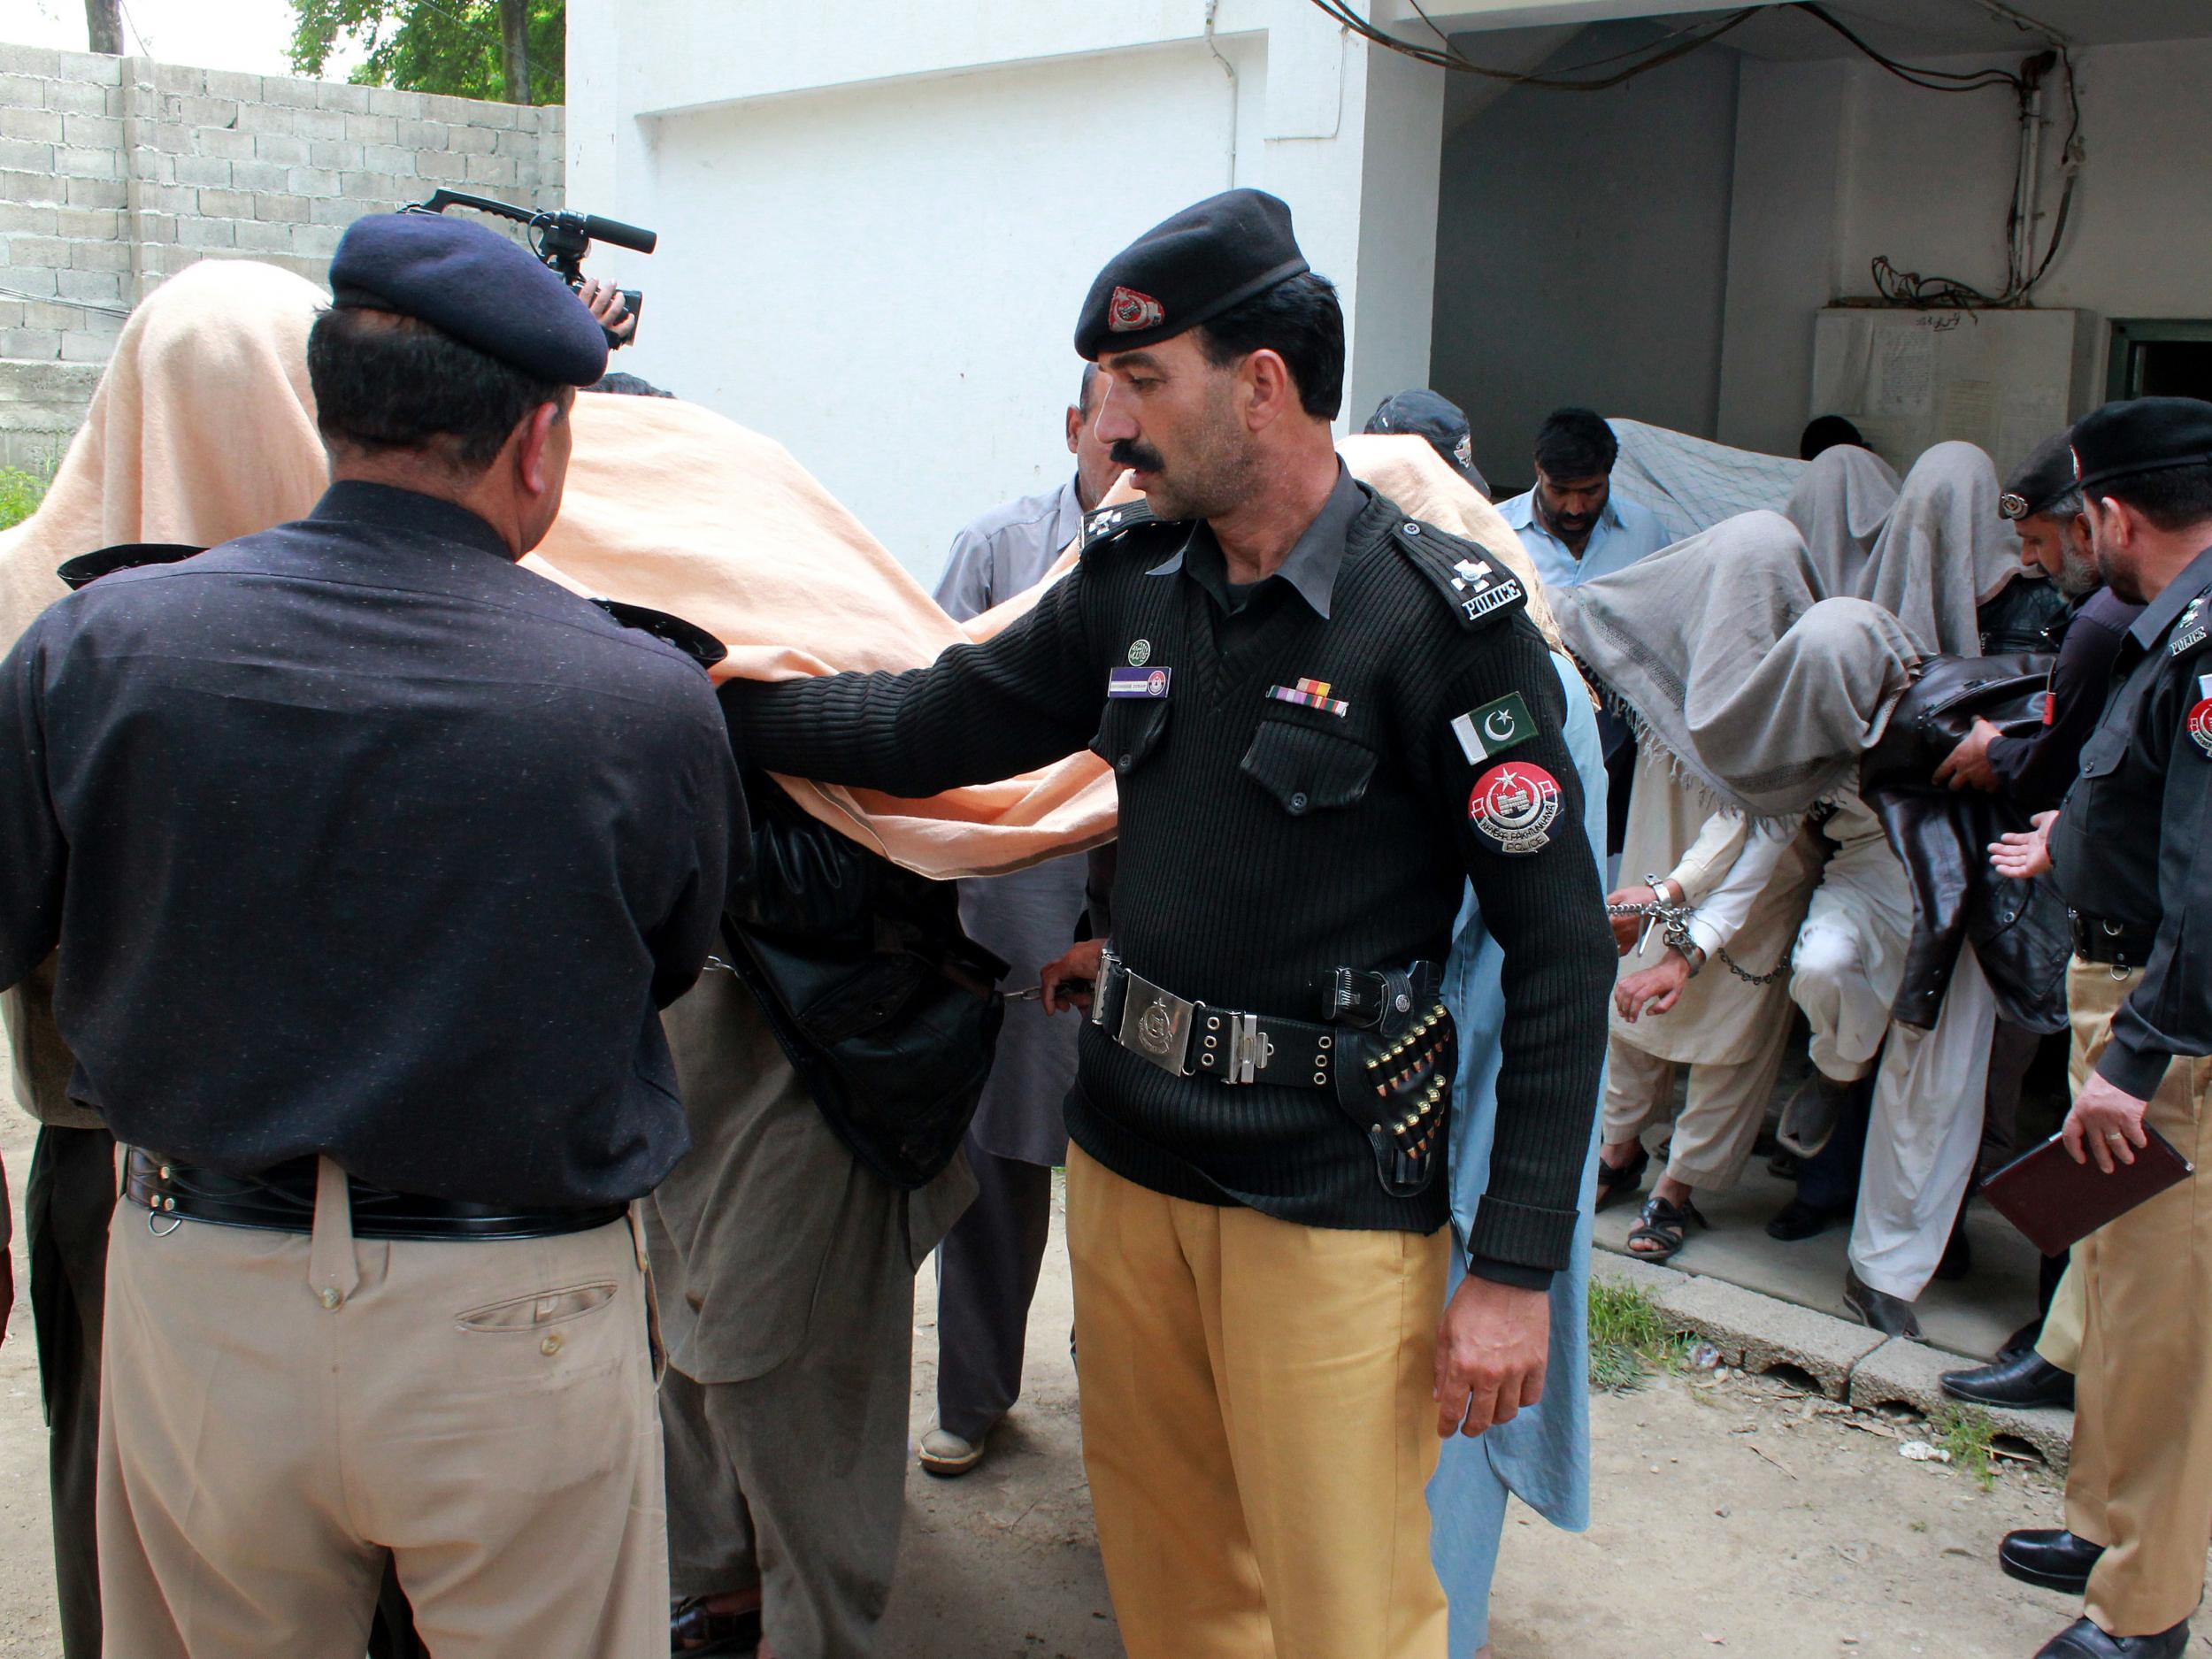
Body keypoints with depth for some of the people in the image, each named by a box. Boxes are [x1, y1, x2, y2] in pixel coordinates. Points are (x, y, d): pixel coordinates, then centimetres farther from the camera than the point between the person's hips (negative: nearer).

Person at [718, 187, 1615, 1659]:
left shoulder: (1444, 621, -15)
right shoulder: (1131, 579, 4)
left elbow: (1560, 954, -15)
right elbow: (936, 725, 14)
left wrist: (1516, 1271, -16)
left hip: (1330, 1201, -6)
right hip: (1128, 1155, 6)